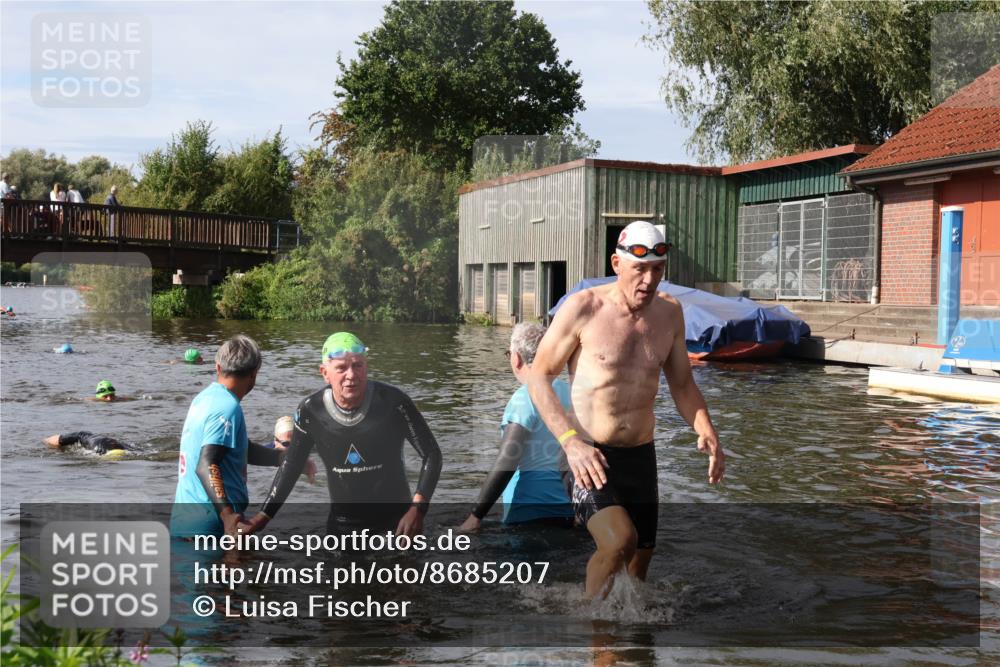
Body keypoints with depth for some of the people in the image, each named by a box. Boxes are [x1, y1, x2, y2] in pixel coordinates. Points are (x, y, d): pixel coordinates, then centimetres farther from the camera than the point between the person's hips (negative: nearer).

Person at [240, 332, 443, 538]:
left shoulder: (392, 402, -18)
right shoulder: (311, 411, -11)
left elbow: (431, 454, -10)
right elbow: (291, 465, 5)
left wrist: (417, 508, -21)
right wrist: (263, 517, 2)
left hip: (395, 521, -2)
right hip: (341, 525, 2)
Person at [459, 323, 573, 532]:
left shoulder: (525, 398, -13)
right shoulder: (567, 391, 7)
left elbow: (506, 463, -19)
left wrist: (475, 516, -16)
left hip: (528, 513, -7)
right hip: (565, 512, 7)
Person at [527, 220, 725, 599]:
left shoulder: (669, 312, 5)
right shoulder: (583, 309, -11)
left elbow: (681, 384, 15)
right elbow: (538, 376, -8)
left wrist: (706, 431, -4)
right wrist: (571, 440, -22)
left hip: (641, 456, 6)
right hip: (588, 456, -6)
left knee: (638, 565, 15)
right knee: (619, 542, -26)